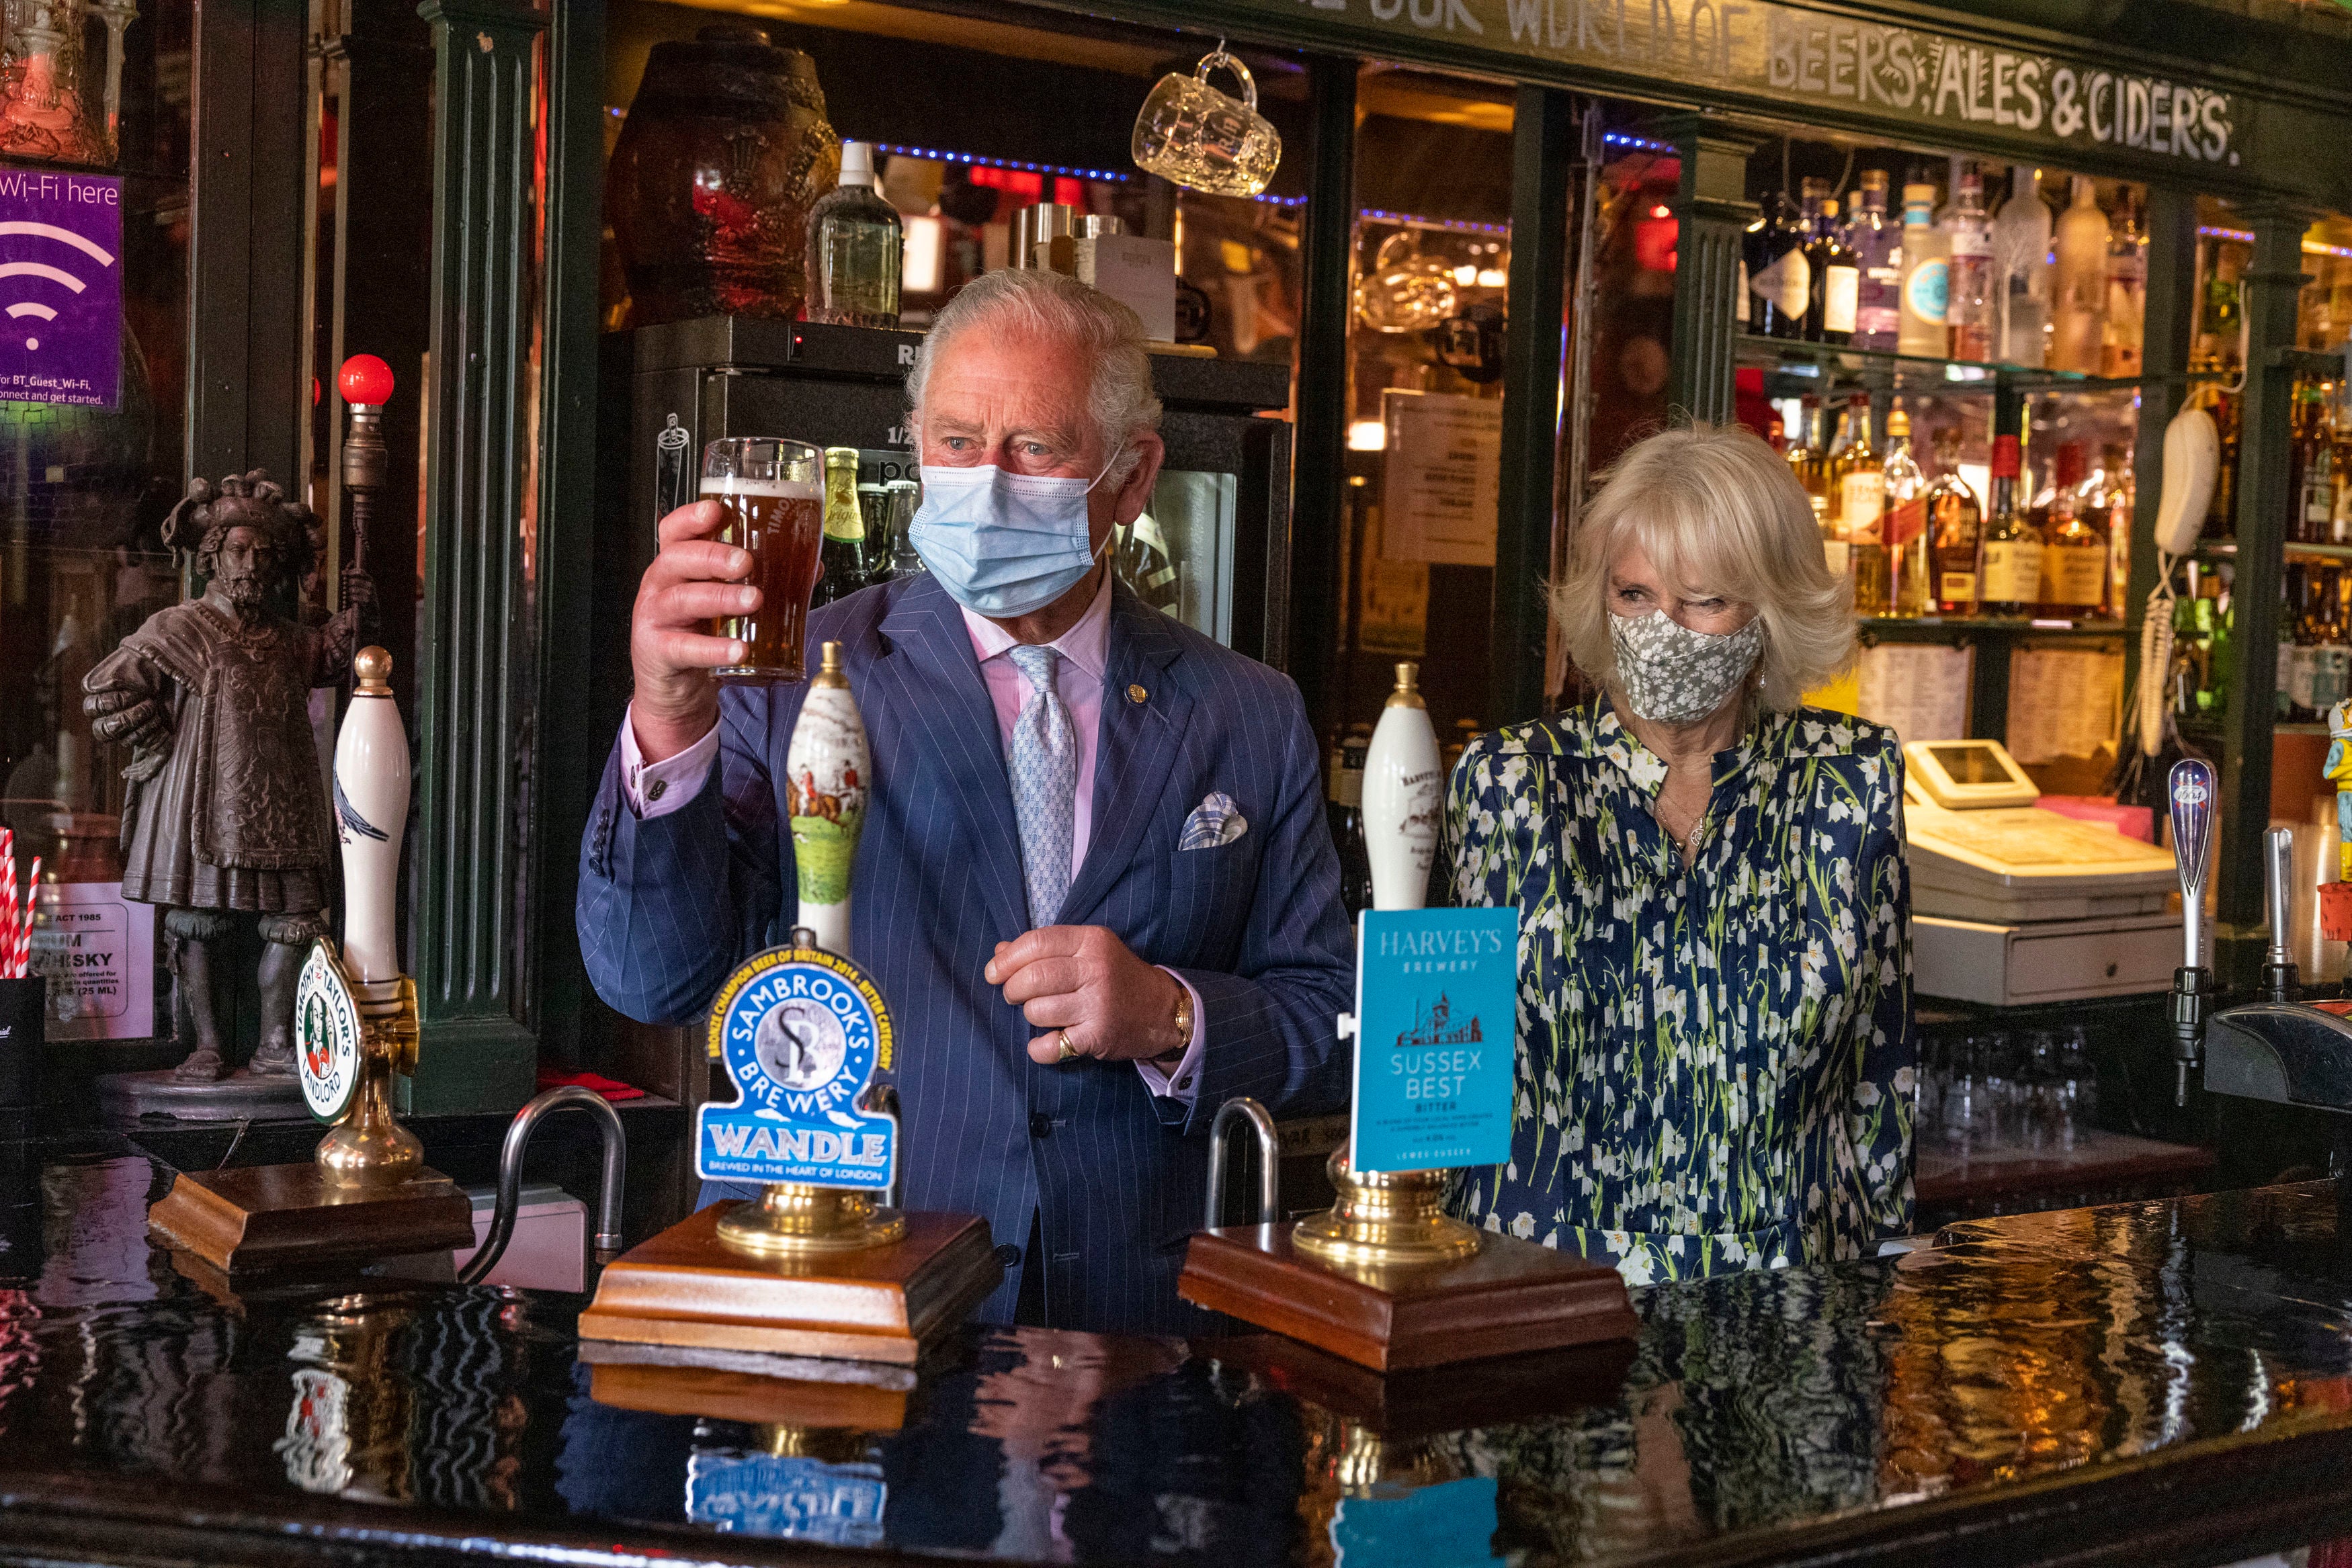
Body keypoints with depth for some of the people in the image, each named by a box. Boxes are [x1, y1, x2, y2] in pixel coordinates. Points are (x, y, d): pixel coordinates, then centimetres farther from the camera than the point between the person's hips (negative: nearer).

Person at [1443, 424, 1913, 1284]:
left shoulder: (1854, 778, 6)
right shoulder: (1508, 777, 2)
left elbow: (1882, 1052, 12)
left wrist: (1882, 1258, 9)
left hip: (1782, 1273, 1)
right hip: (1544, 1266, -1)